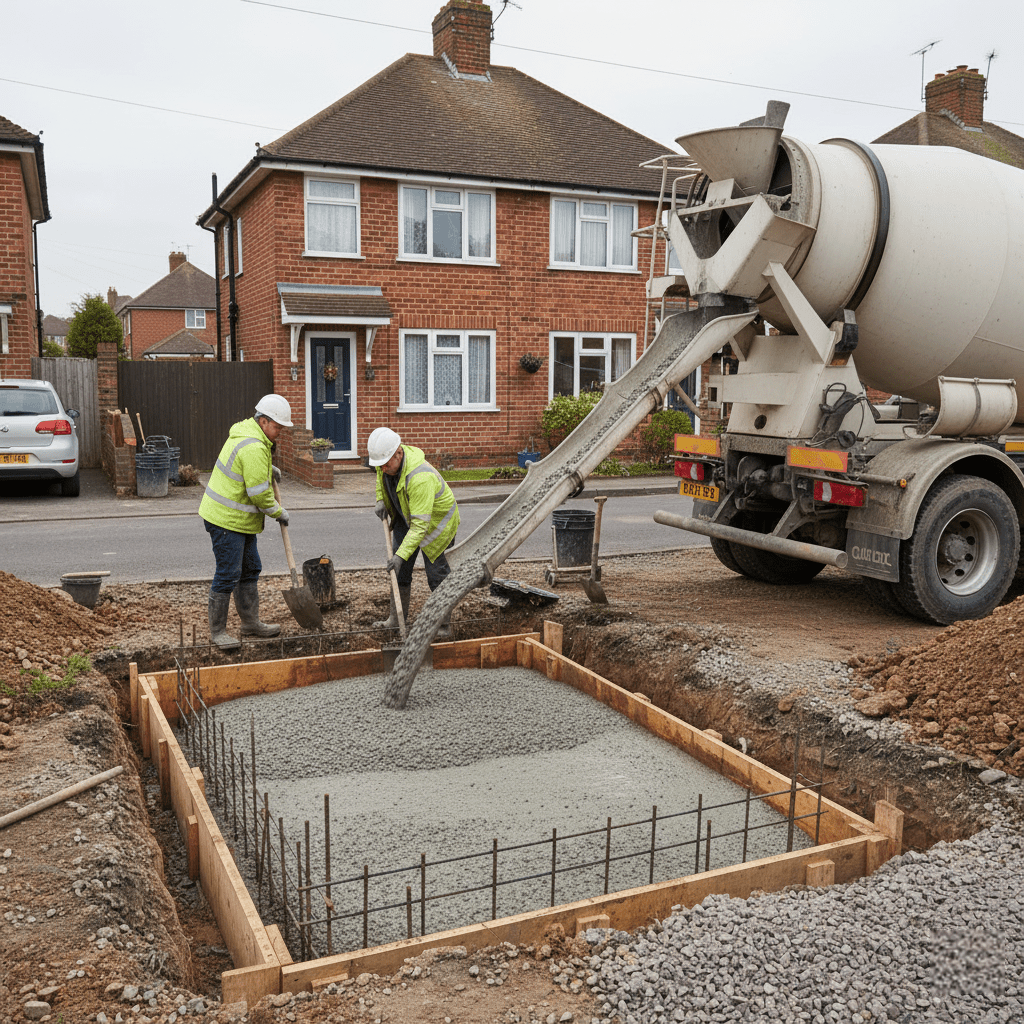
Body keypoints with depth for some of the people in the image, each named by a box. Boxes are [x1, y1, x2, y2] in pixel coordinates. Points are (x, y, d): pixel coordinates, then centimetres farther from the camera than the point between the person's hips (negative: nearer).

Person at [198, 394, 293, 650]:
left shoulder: (245, 431, 9)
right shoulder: (254, 448, -24)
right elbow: (259, 493, -23)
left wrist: (268, 469, 18)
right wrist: (278, 512, -8)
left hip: (241, 520, 11)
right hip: (226, 519, -11)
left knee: (250, 569, 16)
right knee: (228, 574, -4)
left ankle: (251, 623, 27)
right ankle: (217, 630, 7)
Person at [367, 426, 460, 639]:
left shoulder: (420, 477, -41)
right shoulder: (387, 458, -16)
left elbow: (420, 524, -41)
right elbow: (381, 476, 12)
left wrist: (402, 554, -44)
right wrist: (380, 500, -1)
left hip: (436, 520, -8)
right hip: (405, 517, 8)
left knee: (437, 575, -5)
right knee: (400, 571, 10)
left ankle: (444, 627, 7)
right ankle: (396, 619, 22)